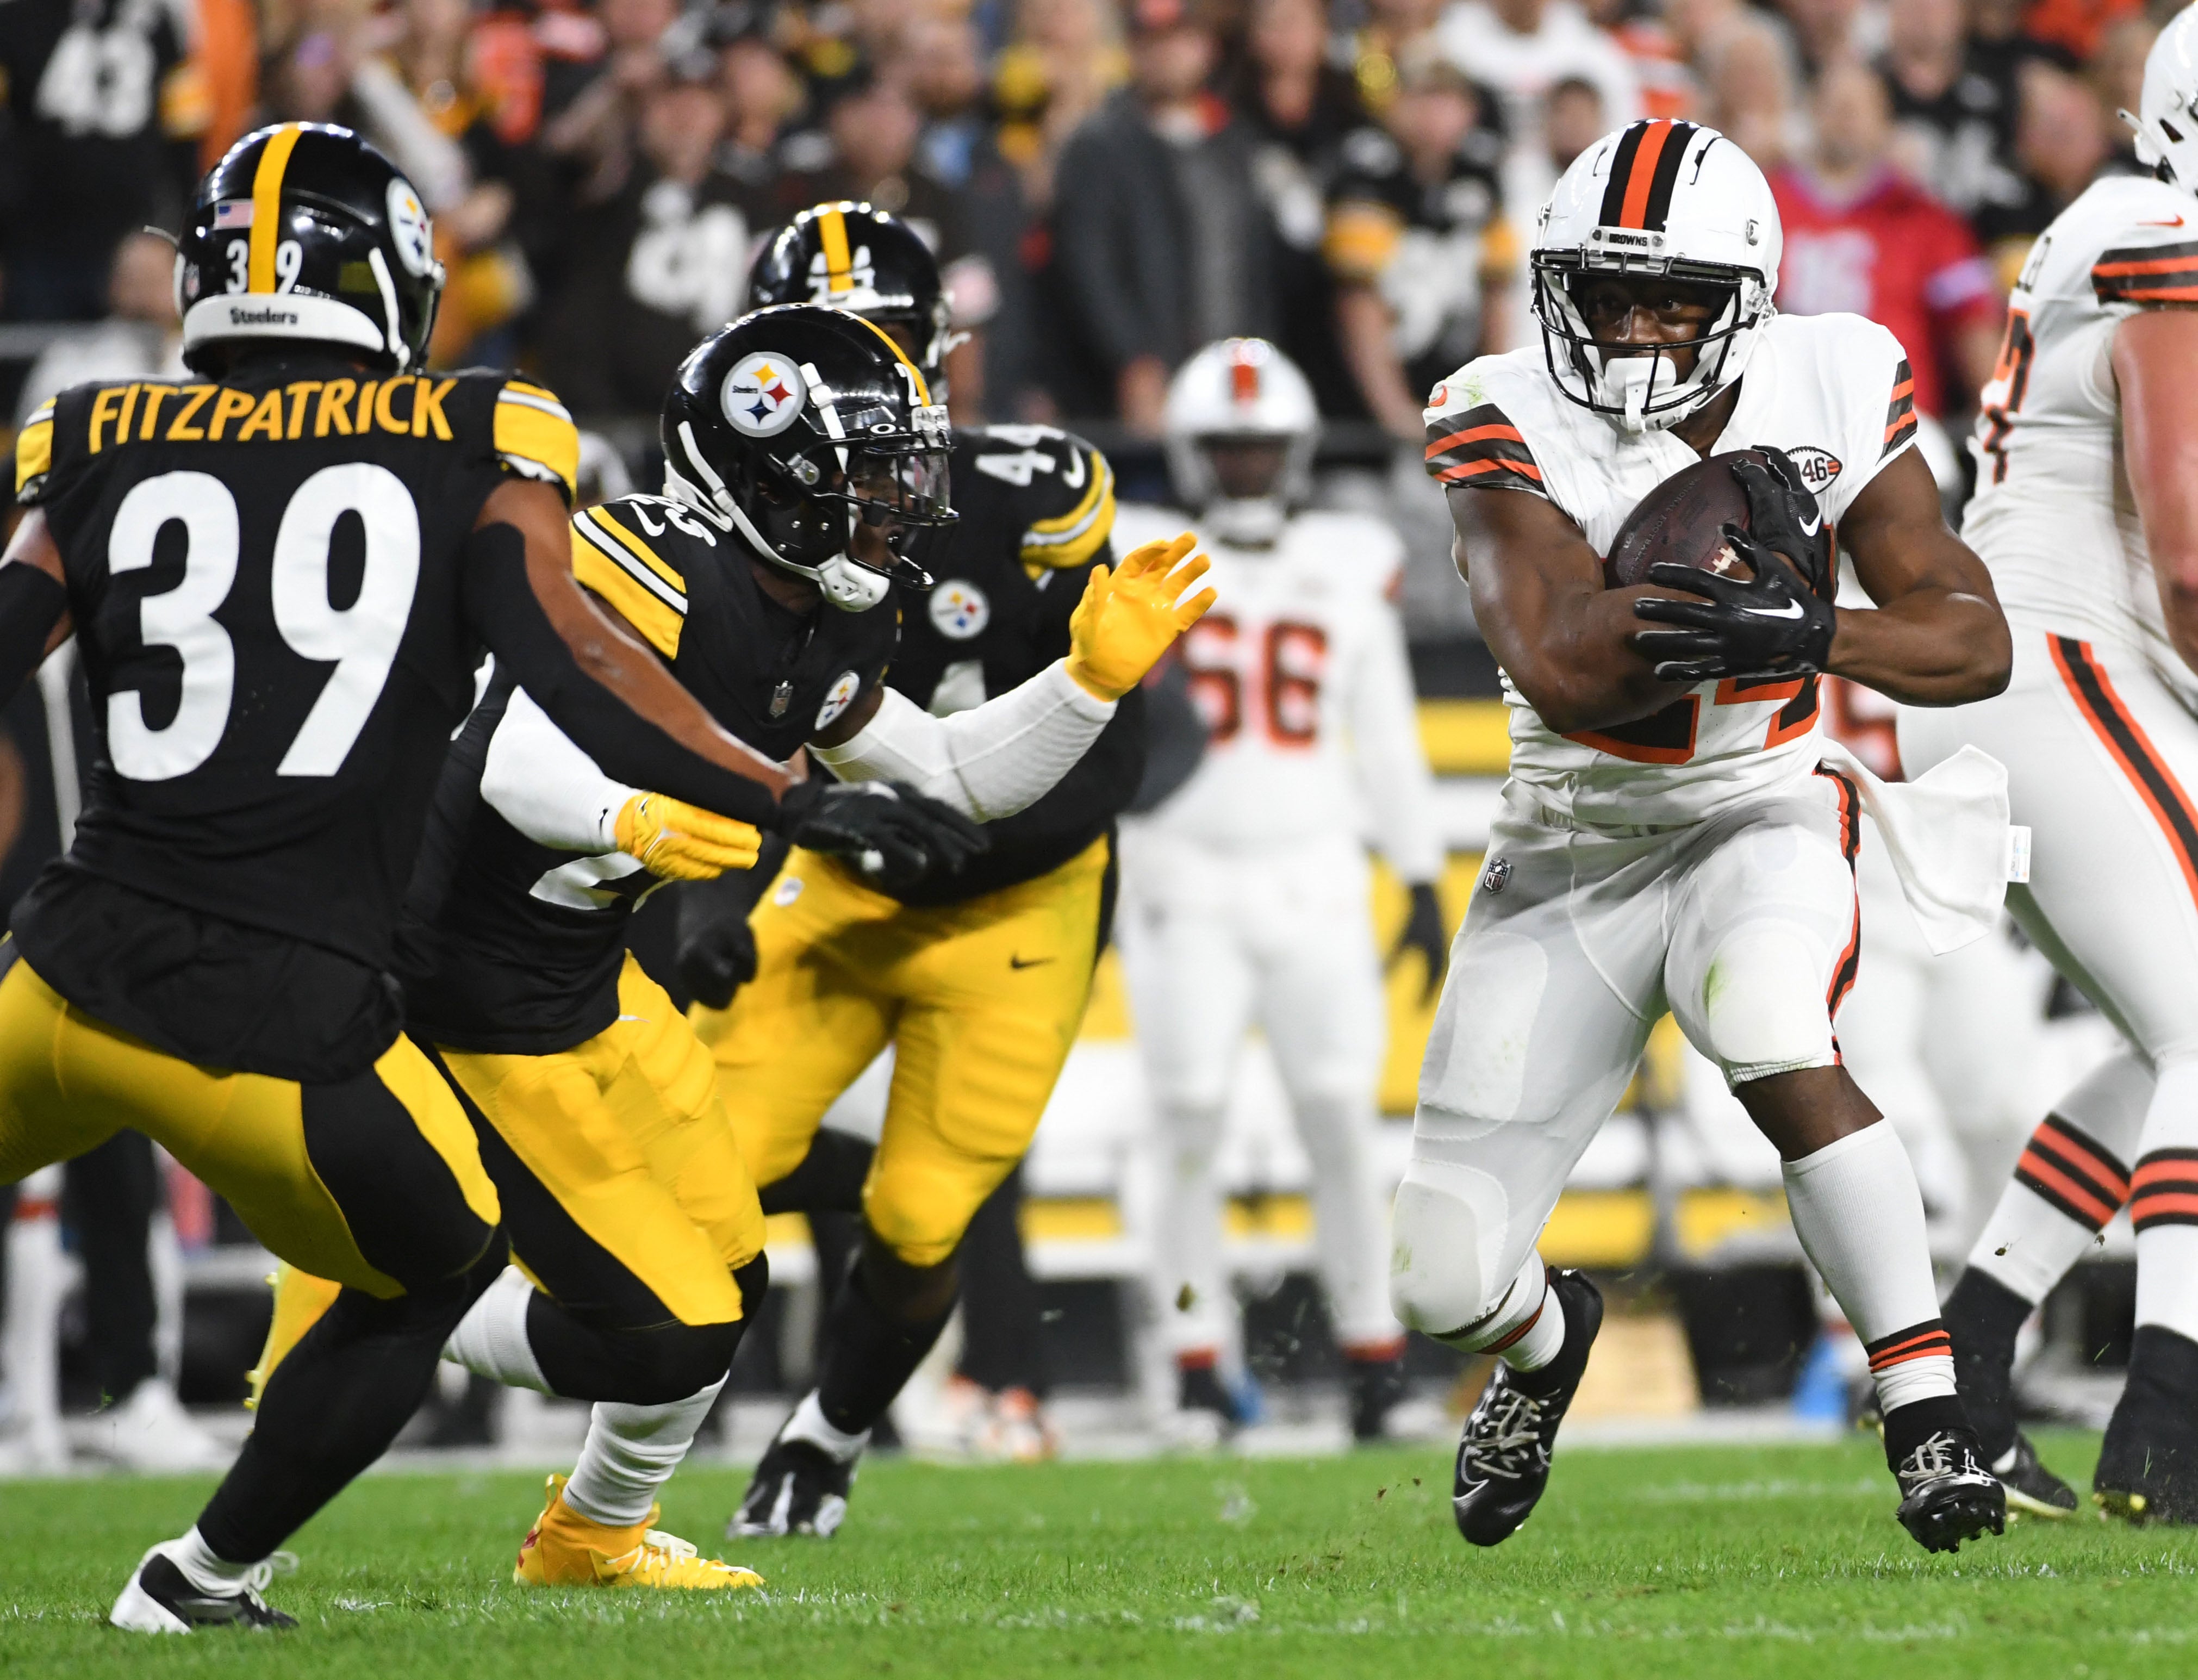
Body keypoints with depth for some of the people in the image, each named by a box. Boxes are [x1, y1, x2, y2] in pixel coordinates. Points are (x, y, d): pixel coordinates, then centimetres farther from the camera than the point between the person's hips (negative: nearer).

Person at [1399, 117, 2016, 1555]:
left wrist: (1805, 635, -32)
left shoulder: (1831, 390, -11)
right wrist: (1724, 582, -43)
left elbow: (1975, 641, -14)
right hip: (1573, 856, 1)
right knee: (1445, 1281, -3)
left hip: (1761, 820, -1)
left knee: (1771, 1038, -37)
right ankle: (1546, 1338, 37)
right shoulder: (1510, 425, -16)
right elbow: (1564, 675, -29)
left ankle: (1929, 1411, -28)